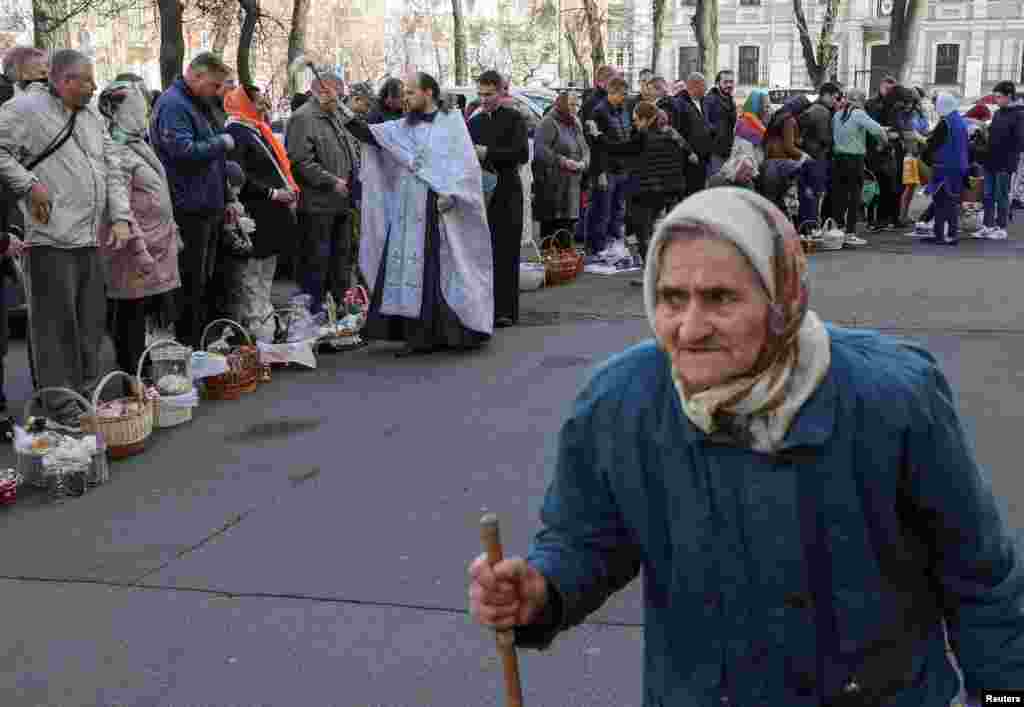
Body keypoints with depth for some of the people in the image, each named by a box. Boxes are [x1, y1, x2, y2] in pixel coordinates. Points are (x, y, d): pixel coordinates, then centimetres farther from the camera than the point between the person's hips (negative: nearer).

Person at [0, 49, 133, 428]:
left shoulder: (92, 119, 18)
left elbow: (113, 170, 18)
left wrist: (121, 218, 7)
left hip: (90, 240, 8)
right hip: (51, 239, -8)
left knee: (91, 323, 13)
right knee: (56, 325, -3)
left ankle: (86, 395, 26)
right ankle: (62, 407, 4)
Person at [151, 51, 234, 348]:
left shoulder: (198, 104, 18)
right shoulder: (173, 105, -14)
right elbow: (183, 150, -27)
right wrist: (221, 143, -12)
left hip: (208, 207, 10)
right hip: (190, 209, -10)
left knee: (205, 280, 15)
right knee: (190, 283, -5)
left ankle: (200, 342, 24)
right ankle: (185, 346, 3)